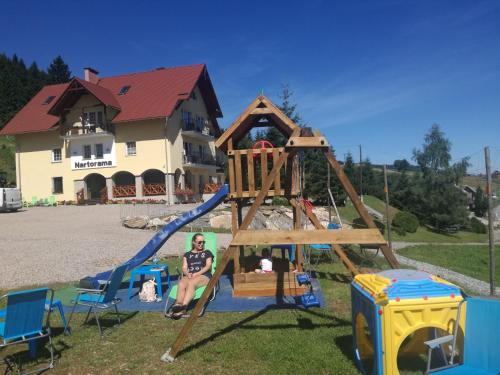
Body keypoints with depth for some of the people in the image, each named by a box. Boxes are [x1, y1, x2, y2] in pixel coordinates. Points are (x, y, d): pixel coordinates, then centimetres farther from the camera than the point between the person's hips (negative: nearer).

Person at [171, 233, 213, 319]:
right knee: (181, 284, -35)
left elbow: (208, 266, 7)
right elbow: (184, 267, 15)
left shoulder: (207, 253, 22)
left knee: (191, 283, -38)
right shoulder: (187, 254, 27)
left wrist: (197, 274, -9)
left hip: (204, 276, -2)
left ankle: (183, 306, -50)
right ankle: (178, 305, -51)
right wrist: (188, 274, -10)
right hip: (189, 276, 2)